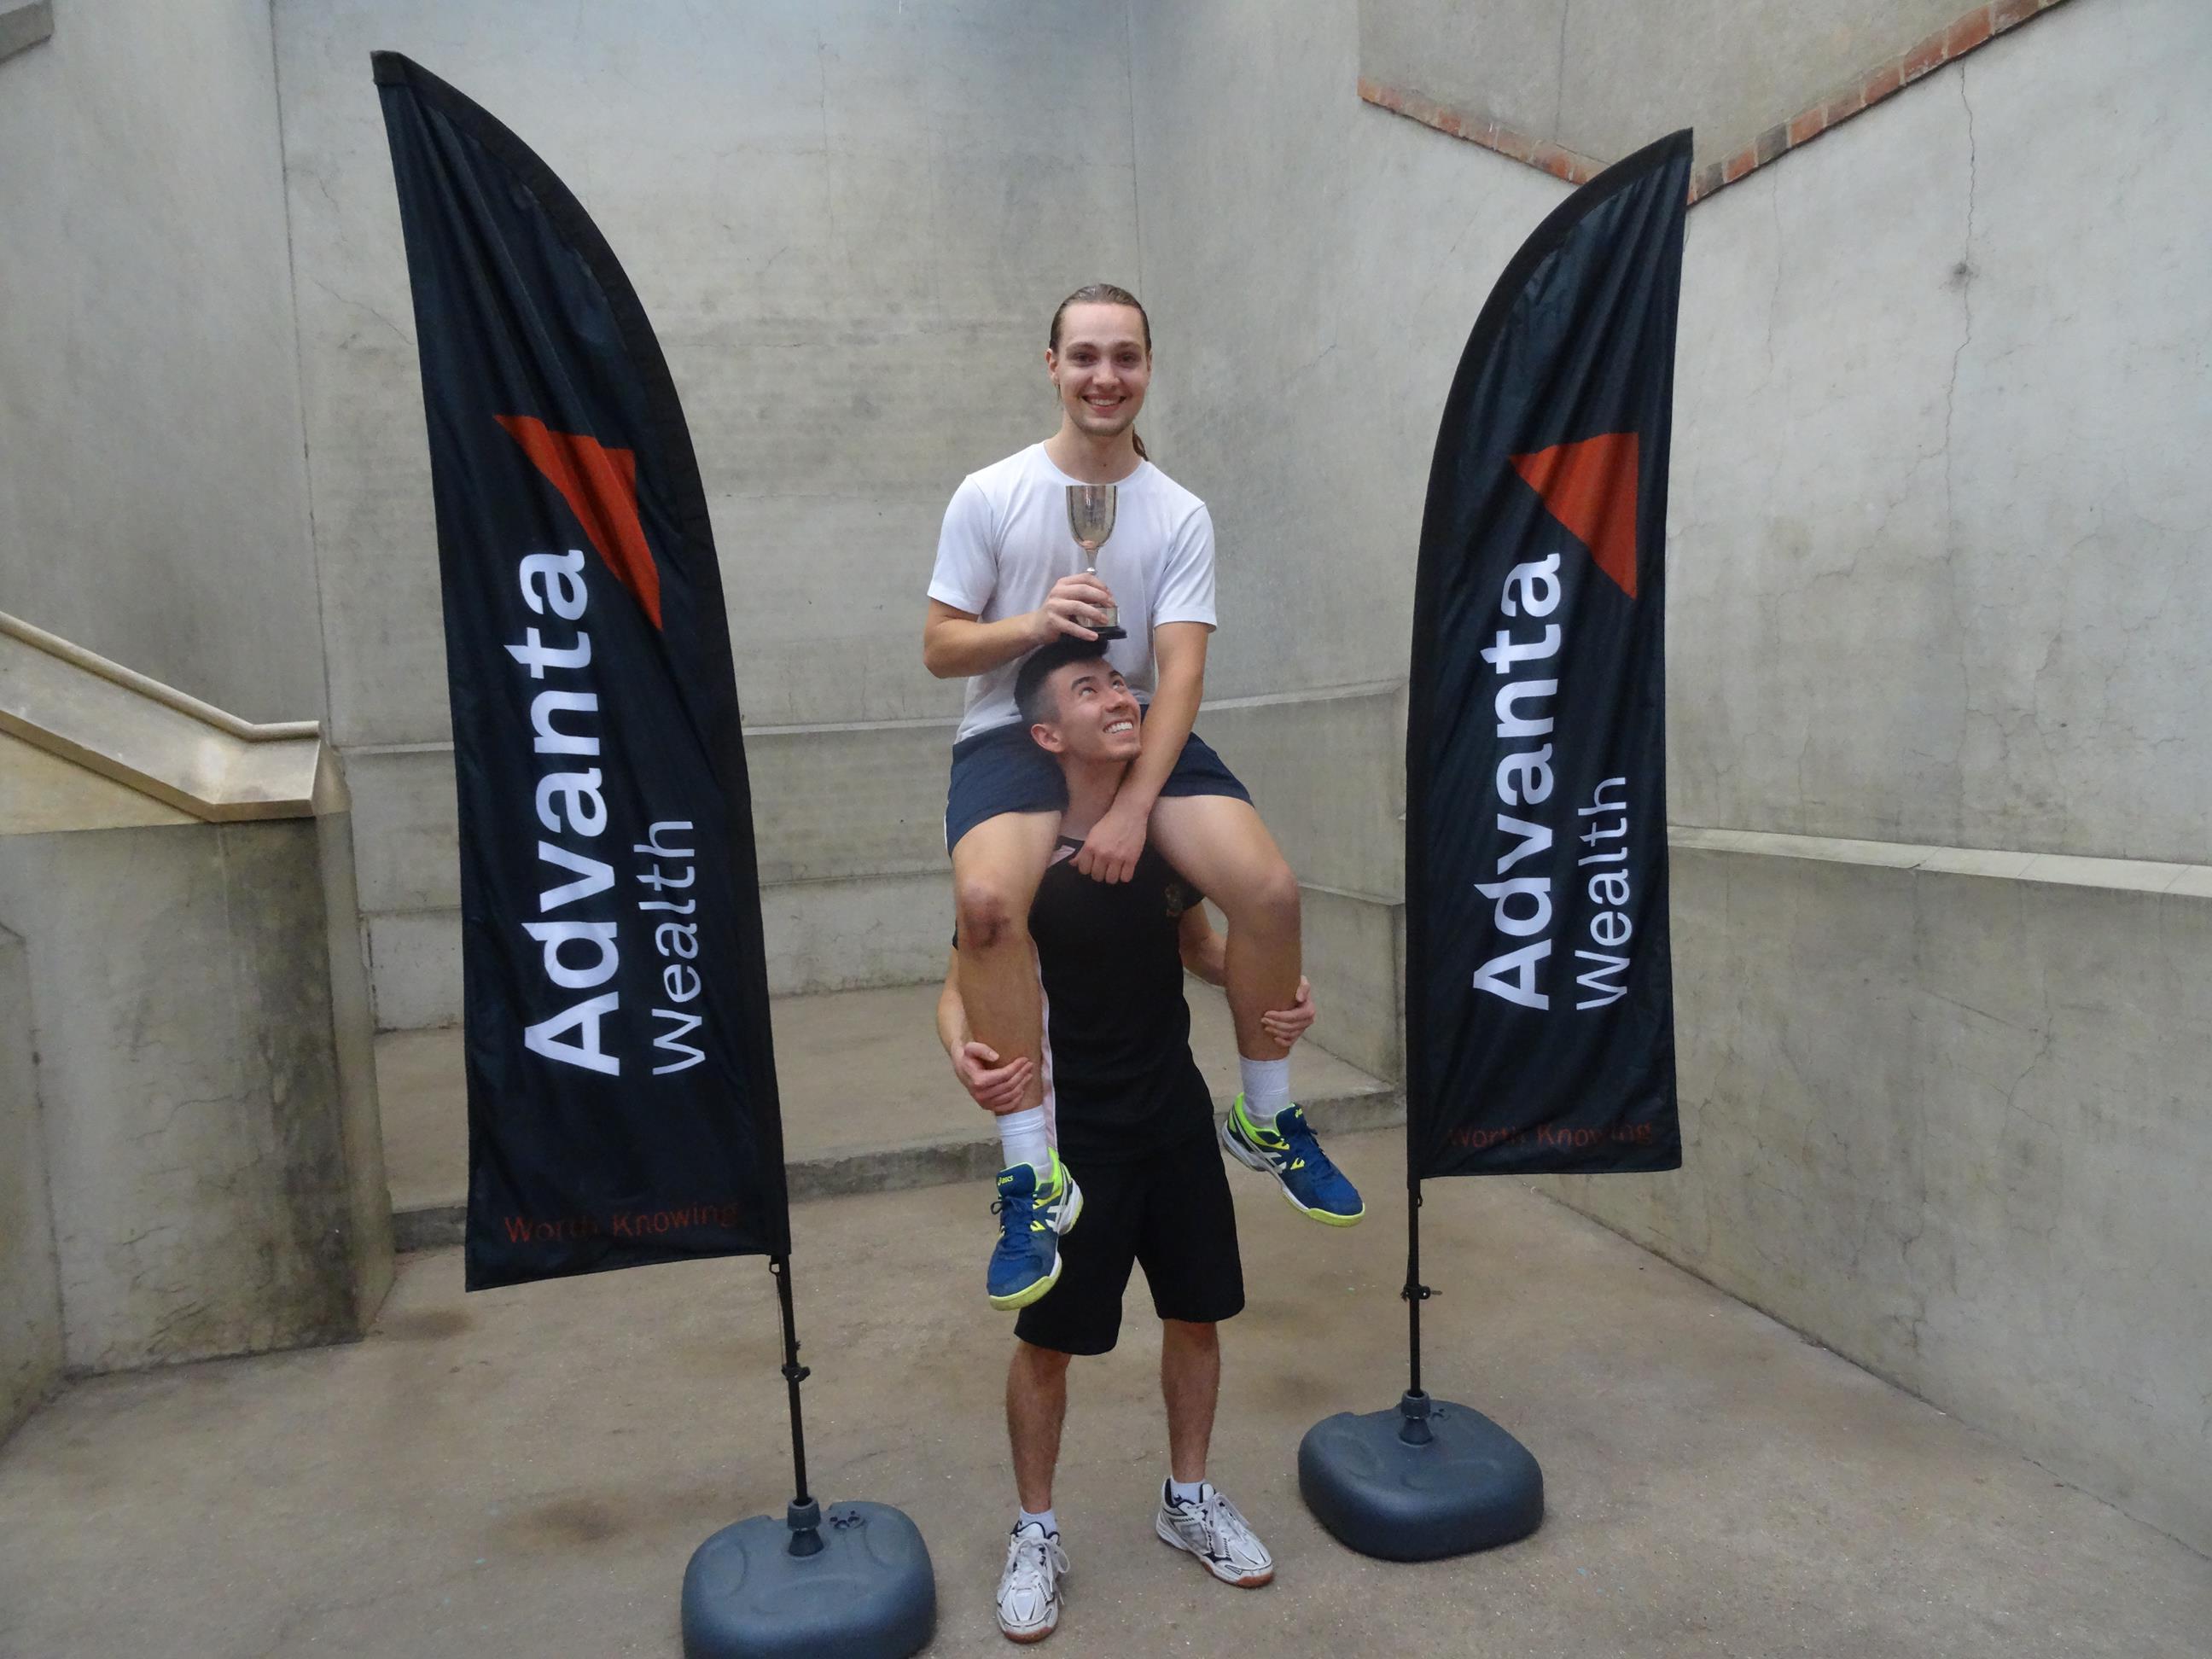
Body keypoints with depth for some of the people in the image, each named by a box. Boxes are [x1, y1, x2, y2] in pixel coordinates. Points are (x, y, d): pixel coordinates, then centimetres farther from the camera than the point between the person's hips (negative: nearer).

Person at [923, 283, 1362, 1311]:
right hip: (1013, 733, -1)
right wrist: (1034, 624, -21)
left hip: (1141, 729, 2)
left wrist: (1134, 808, -21)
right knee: (987, 897, -33)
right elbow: (939, 649, 0)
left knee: (1270, 889, -19)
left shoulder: (1180, 514, 2)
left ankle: (1265, 1124, 7)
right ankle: (1035, 1176, -19)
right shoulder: (989, 496, 0)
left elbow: (1181, 669, -9)